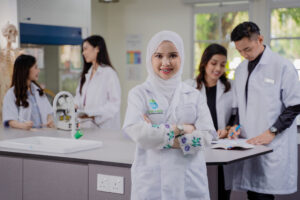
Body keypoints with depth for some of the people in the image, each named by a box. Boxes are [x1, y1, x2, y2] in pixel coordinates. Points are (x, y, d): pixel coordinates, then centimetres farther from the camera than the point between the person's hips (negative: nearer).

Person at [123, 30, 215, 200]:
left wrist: (164, 139, -11)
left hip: (190, 179, 2)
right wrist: (180, 128, -9)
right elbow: (136, 132, -14)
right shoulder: (139, 94, 2)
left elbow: (205, 135, -4)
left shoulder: (194, 95, 8)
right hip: (152, 182, -2)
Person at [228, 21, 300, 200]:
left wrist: (271, 133, -12)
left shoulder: (283, 66, -5)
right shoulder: (241, 70, 15)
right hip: (248, 144, 6)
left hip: (273, 146, -5)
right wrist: (237, 126, 4)